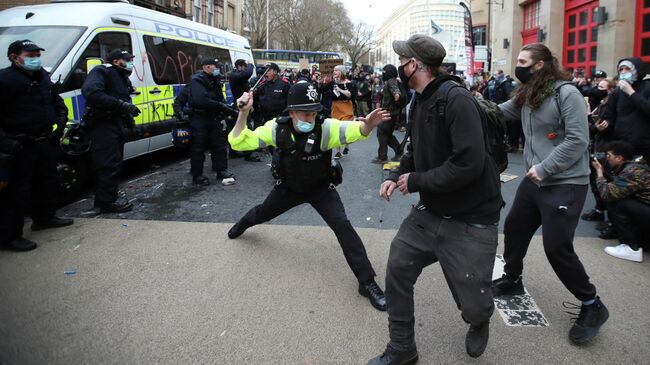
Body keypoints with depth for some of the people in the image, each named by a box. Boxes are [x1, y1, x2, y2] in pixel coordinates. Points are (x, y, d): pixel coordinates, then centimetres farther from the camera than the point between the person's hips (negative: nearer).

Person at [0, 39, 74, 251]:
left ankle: (44, 218, 40)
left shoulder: (44, 77, 12)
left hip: (45, 141, 9)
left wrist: (61, 119, 12)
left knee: (48, 182, 20)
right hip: (20, 146, -8)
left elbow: (57, 101, 27)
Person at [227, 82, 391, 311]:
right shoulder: (277, 128, -22)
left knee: (342, 225, -22)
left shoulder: (325, 128, -29)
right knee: (262, 214, 25)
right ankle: (241, 225, 64)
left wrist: (366, 125, -68)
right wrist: (243, 113, -34)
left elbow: (353, 131, -45)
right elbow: (239, 143, -20)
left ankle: (367, 282, -11)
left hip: (321, 188, -2)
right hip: (288, 188, 3)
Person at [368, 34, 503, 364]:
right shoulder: (420, 101, 5)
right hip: (430, 211, 8)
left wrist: (415, 182, -20)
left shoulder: (457, 100, -23)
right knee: (397, 270, 7)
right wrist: (397, 175, -1)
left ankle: (480, 321, 41)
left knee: (473, 306, 1)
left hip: (471, 221, -8)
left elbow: (468, 164, -30)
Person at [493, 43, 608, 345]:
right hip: (534, 180, 8)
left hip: (565, 184, -8)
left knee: (557, 247, -6)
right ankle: (512, 280, 39)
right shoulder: (525, 96, 7)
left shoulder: (566, 93, -16)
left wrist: (544, 169, -20)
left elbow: (577, 141, -20)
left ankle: (592, 306, 14)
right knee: (514, 229, 16)